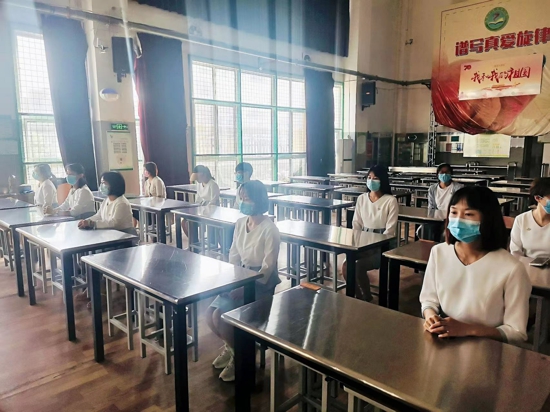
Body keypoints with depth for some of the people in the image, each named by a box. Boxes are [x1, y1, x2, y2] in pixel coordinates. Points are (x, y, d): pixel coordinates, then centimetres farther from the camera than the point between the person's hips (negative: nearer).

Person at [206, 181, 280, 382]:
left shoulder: (269, 229, -20)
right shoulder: (240, 223, 3)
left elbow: (267, 267, -18)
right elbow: (234, 255, 9)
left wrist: (244, 288, -21)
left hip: (261, 284, -7)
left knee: (220, 317, -17)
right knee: (210, 314, -6)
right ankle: (230, 347, 22)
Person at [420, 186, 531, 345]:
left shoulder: (511, 268, -15)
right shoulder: (438, 252, -2)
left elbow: (517, 333, -9)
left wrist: (467, 329, -20)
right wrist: (430, 317, -13)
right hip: (442, 341, 3)